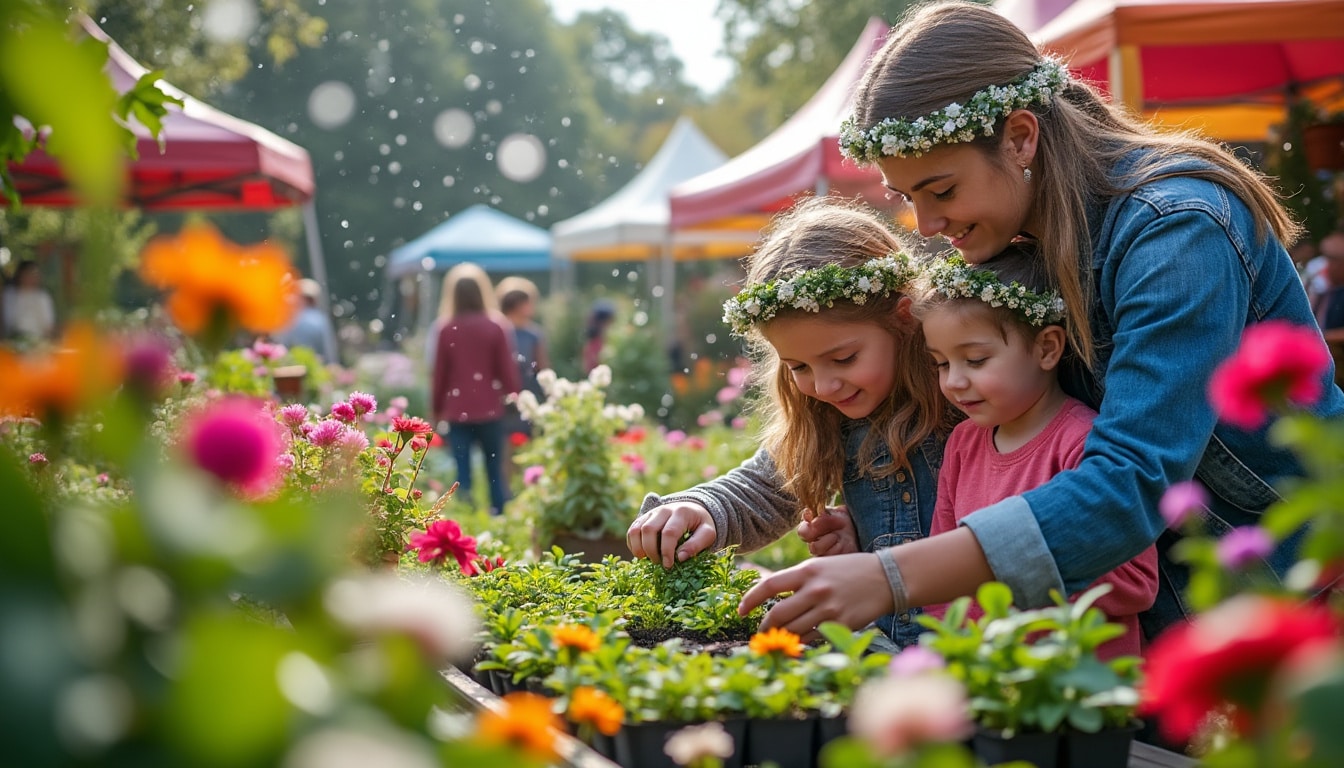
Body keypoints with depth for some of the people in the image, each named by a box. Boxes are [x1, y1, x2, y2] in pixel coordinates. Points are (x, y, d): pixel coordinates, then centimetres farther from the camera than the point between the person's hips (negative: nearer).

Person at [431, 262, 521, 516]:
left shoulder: (447, 329, -4)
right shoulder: (496, 328, -5)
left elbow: (440, 373, 2)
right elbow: (508, 370, -2)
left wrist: (437, 409, 13)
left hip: (456, 412, 0)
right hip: (490, 410, 0)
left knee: (462, 475, 1)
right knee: (495, 473, 11)